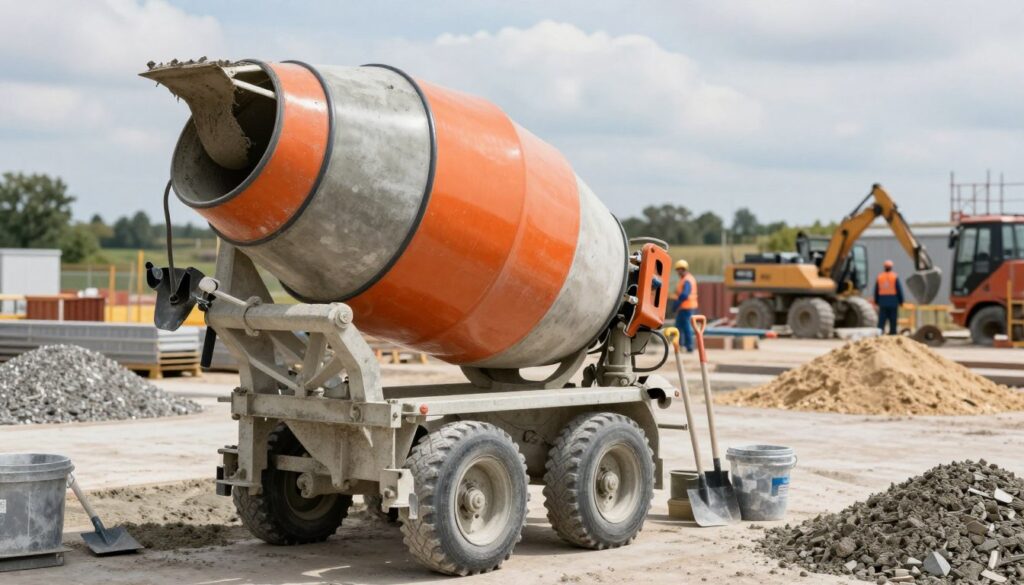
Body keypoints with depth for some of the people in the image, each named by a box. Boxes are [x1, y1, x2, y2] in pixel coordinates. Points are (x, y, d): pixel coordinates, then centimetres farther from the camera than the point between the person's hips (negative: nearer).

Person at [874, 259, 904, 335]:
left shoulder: (879, 277, 3)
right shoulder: (895, 277, -5)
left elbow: (876, 291, 7)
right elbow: (899, 290, -4)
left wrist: (876, 301, 15)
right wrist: (901, 301, 3)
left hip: (882, 301, 2)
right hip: (893, 301, -2)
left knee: (881, 320, 0)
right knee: (893, 320, 4)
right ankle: (892, 332, 5)